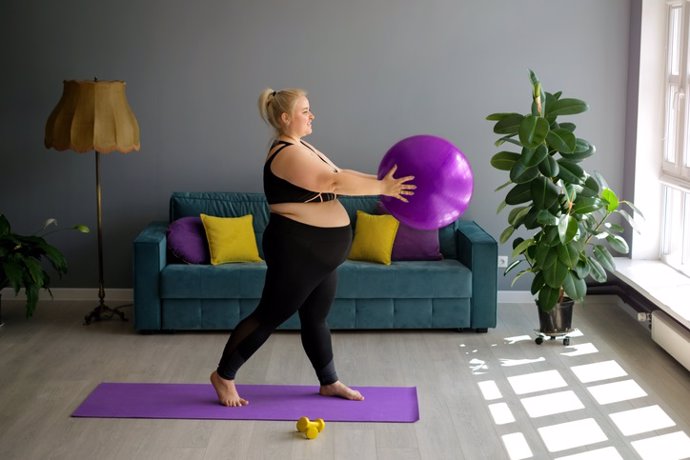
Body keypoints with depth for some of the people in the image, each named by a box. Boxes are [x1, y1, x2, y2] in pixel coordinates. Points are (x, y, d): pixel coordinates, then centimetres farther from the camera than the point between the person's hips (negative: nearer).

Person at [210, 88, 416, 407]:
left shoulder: (300, 148, 13)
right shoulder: (287, 154, -19)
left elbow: (339, 176, 13)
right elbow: (334, 182, -27)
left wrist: (381, 182, 3)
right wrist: (382, 188, -23)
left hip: (318, 252, 10)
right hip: (296, 250, -10)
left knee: (315, 318, 17)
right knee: (270, 316, 0)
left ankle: (329, 382, 28)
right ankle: (223, 376, 13)